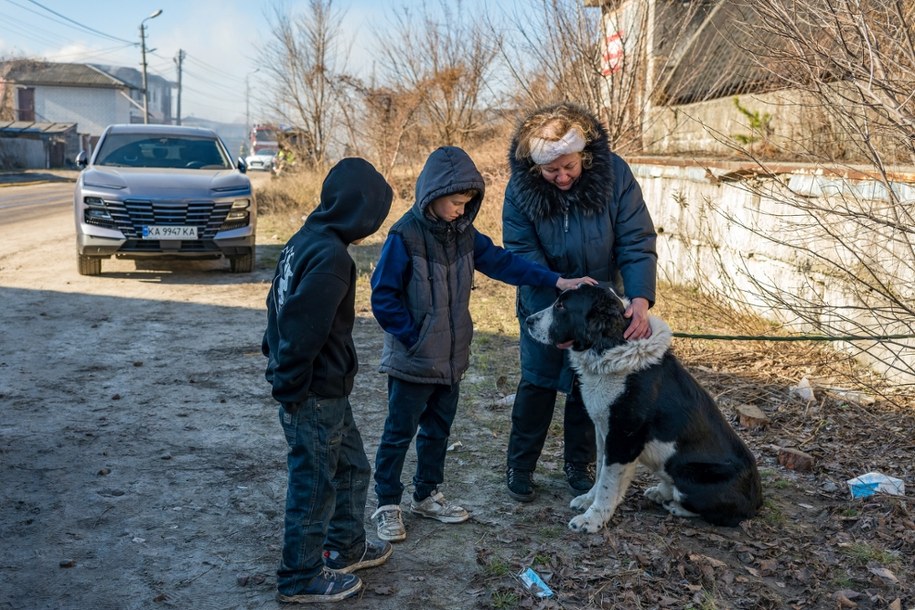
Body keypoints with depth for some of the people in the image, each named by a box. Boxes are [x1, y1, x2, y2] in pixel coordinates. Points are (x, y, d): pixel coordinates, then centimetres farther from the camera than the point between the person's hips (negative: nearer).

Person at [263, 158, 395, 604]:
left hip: (324, 388, 10)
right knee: (315, 484, 6)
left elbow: (282, 310, 13)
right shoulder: (331, 256, -24)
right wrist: (289, 389, -17)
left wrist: (280, 367, 18)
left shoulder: (307, 239, 6)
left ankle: (345, 548, 40)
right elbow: (303, 329, -27)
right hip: (315, 393, -10)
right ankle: (300, 579, 22)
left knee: (351, 467, 23)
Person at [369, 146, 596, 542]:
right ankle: (388, 505, 19)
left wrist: (557, 281, -6)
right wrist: (412, 337, -16)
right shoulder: (405, 235, -18)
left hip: (451, 359, 7)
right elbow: (384, 296, -16)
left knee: (438, 430, 18)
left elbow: (502, 262, 1)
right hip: (412, 361, -7)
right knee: (399, 434, 6)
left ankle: (427, 496, 34)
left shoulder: (463, 233, 2)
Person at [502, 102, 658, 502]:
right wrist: (561, 290, -31)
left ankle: (579, 464, 29)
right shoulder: (521, 188, -20)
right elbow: (522, 252, -19)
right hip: (544, 304, -1)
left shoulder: (614, 173, -21)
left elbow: (637, 242, -21)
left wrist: (640, 299, -34)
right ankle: (519, 465, 22)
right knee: (537, 382, 6)